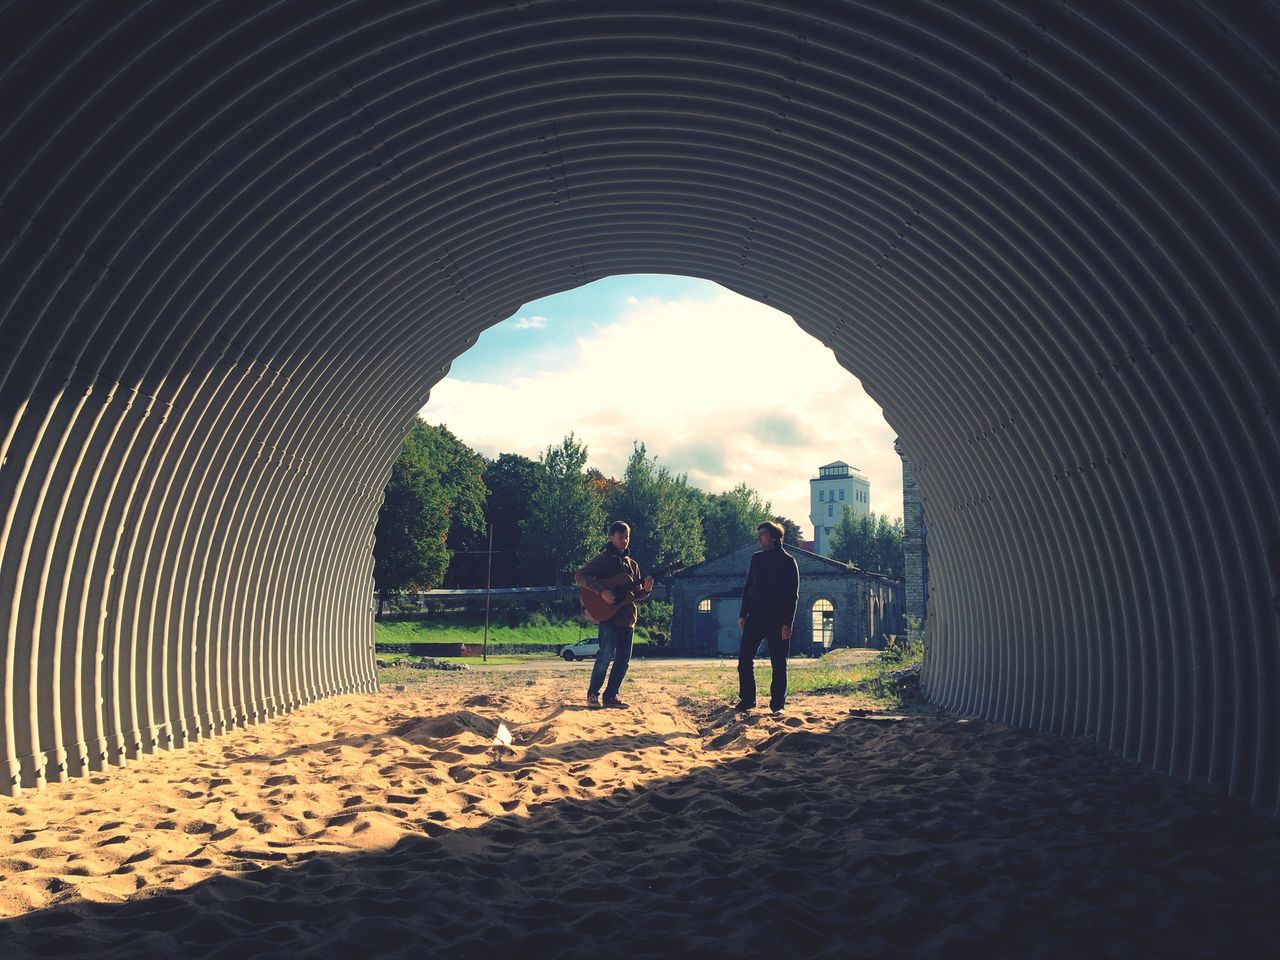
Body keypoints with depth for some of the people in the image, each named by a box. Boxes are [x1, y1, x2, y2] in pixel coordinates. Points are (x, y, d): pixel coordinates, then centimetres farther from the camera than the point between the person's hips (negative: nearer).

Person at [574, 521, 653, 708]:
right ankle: (592, 693, 1)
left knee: (623, 659, 4)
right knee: (606, 654, -13)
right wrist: (601, 591, -22)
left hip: (627, 616, 7)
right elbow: (580, 576, -13)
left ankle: (611, 696, 13)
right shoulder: (602, 558, -1)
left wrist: (646, 589, -2)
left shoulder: (632, 564, 18)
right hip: (607, 615, -6)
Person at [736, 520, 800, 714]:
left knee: (778, 663, 1)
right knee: (744, 658, 0)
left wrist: (787, 623, -13)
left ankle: (777, 703, 9)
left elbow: (792, 595, -6)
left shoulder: (788, 562, -3)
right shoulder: (756, 558, 12)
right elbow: (747, 587, 14)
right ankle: (747, 700, 9)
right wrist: (743, 614, 7)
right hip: (755, 617, 5)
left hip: (777, 620, -5)